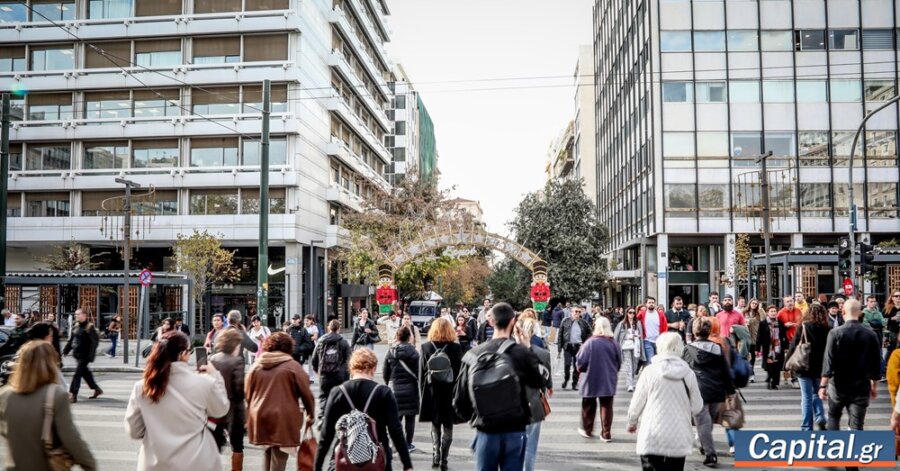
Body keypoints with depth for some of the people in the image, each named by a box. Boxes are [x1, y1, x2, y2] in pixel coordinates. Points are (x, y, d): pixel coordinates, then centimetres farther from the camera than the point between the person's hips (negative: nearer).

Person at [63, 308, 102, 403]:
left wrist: (91, 356, -23)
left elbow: (95, 341, -18)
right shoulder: (76, 326, 10)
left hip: (85, 355, -8)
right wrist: (66, 350, 16)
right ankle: (97, 389, 30)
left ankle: (73, 395, -7)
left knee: (77, 374, -10)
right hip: (77, 354, 8)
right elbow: (71, 340, 20)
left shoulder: (89, 327, -14)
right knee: (85, 373, 17)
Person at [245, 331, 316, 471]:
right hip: (283, 418, -5)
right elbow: (306, 393, -4)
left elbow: (247, 393, 13)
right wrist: (310, 414, 9)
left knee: (268, 452, 23)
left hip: (260, 417, 5)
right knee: (278, 457, 1)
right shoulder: (292, 366, -5)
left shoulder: (256, 366, 8)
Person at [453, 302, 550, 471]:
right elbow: (543, 381, 4)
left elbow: (459, 399, 1)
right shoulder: (522, 353, -11)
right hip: (514, 431, -1)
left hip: (485, 432, 2)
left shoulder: (473, 354, -3)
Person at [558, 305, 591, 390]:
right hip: (568, 346, -1)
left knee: (577, 367, 3)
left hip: (579, 347, 1)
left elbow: (589, 335, 10)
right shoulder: (565, 322, 3)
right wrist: (559, 348, 0)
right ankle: (565, 379, 19)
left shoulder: (584, 323, 6)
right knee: (567, 364, -7)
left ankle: (575, 384, 17)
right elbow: (560, 335, 4)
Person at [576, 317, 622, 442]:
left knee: (589, 406, 15)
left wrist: (579, 367, 6)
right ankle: (606, 433, 8)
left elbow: (581, 362, -15)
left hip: (591, 380, -2)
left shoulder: (590, 342, -16)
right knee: (607, 406, 9)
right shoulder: (613, 343, -6)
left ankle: (587, 430, 27)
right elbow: (619, 362, 4)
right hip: (608, 381, 2)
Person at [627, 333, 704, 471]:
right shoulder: (689, 373, -2)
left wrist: (632, 422, 16)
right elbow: (697, 407, 1)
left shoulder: (650, 371, -8)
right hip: (679, 439, 3)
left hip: (652, 438, -2)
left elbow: (637, 403, -3)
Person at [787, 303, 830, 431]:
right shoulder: (827, 329, -1)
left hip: (805, 367, -3)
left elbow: (794, 346, -9)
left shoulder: (804, 327, -9)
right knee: (816, 394, 22)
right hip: (820, 367, 3)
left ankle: (806, 427, 3)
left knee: (806, 398, 3)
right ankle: (820, 418, 3)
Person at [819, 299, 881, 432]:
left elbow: (828, 361, -14)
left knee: (833, 416, 20)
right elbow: (876, 364, 2)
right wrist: (874, 387, 15)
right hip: (861, 387, 1)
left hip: (838, 386, -1)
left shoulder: (835, 333, -11)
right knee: (857, 425, 5)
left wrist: (823, 385, -9)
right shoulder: (871, 335, -3)